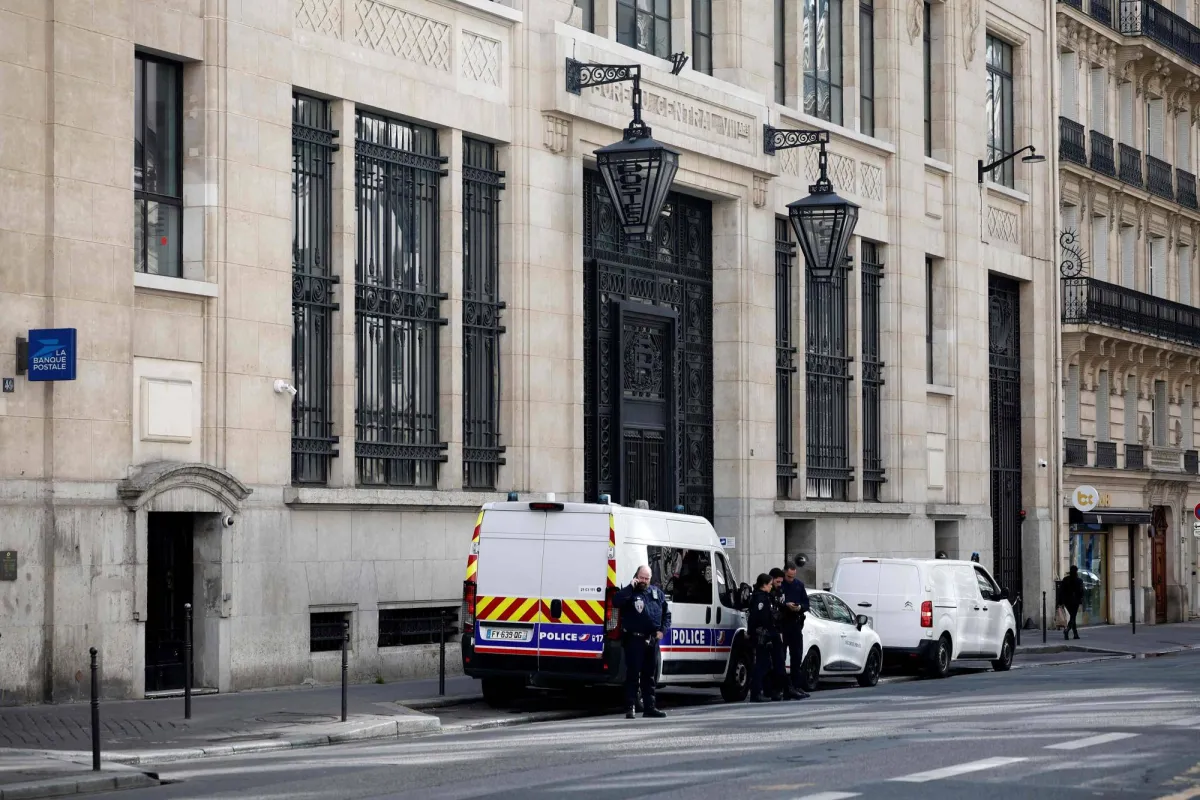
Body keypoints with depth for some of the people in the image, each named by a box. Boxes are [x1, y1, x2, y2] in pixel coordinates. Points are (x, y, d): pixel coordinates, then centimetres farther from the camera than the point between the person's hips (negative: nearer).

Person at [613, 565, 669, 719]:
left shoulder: (657, 593, 13)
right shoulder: (630, 592, -2)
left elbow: (666, 613, 19)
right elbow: (615, 602, -22)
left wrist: (662, 630, 4)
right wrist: (631, 586, -20)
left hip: (652, 641, 5)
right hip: (634, 640, -5)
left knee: (650, 676, 12)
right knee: (632, 674, -6)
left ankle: (649, 707, 18)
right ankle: (630, 708, -3)